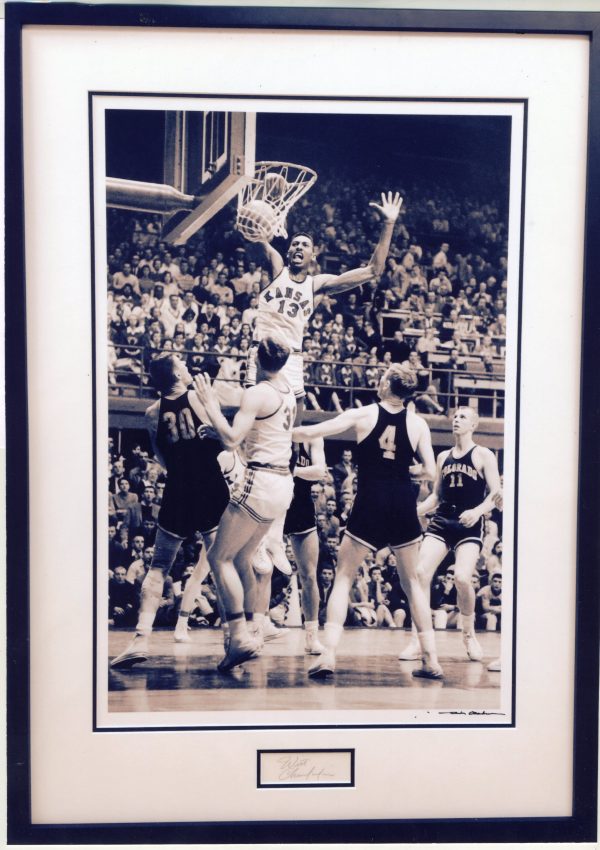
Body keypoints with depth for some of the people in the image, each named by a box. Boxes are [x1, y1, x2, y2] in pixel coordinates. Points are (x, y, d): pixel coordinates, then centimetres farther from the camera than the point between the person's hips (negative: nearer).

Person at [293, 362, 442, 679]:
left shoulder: (362, 415, -2)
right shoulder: (418, 423, 4)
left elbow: (308, 433, -5)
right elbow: (429, 472, 1)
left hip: (370, 506, -2)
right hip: (404, 505, 3)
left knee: (343, 577, 9)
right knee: (411, 580, 17)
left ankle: (328, 653, -3)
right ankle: (431, 659, 16)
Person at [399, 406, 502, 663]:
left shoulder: (484, 455, 3)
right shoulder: (443, 457, 17)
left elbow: (495, 493, -4)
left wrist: (478, 511, -22)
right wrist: (414, 512, 8)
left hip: (469, 526, -4)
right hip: (441, 521, 4)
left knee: (462, 578, -20)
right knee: (421, 573, -13)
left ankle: (469, 635, 7)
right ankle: (418, 639, -2)